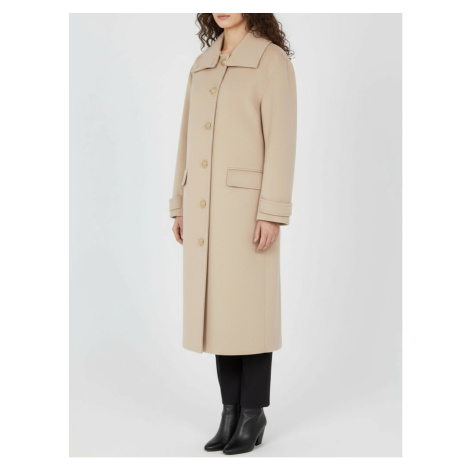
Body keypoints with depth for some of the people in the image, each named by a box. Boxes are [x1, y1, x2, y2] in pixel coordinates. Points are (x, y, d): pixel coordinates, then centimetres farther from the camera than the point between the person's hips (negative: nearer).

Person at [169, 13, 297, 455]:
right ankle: (231, 412, 18)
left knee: (250, 309, -2)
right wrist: (180, 206, 12)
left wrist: (272, 213, -18)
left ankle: (253, 415, 12)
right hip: (205, 204, 6)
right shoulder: (202, 66, 15)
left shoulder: (273, 59, -5)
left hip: (246, 200, -6)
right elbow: (189, 140, 16)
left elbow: (281, 140, -12)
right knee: (217, 307, 7)